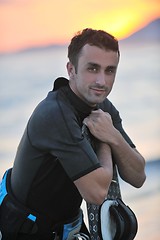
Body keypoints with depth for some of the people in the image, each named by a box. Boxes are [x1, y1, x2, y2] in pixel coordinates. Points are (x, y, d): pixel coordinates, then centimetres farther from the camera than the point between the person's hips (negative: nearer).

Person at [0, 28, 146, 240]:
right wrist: (104, 143, -15)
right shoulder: (55, 114, -30)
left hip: (68, 222, 8)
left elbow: (137, 178, -5)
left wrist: (115, 138, -22)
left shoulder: (104, 108, -4)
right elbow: (96, 192, -31)